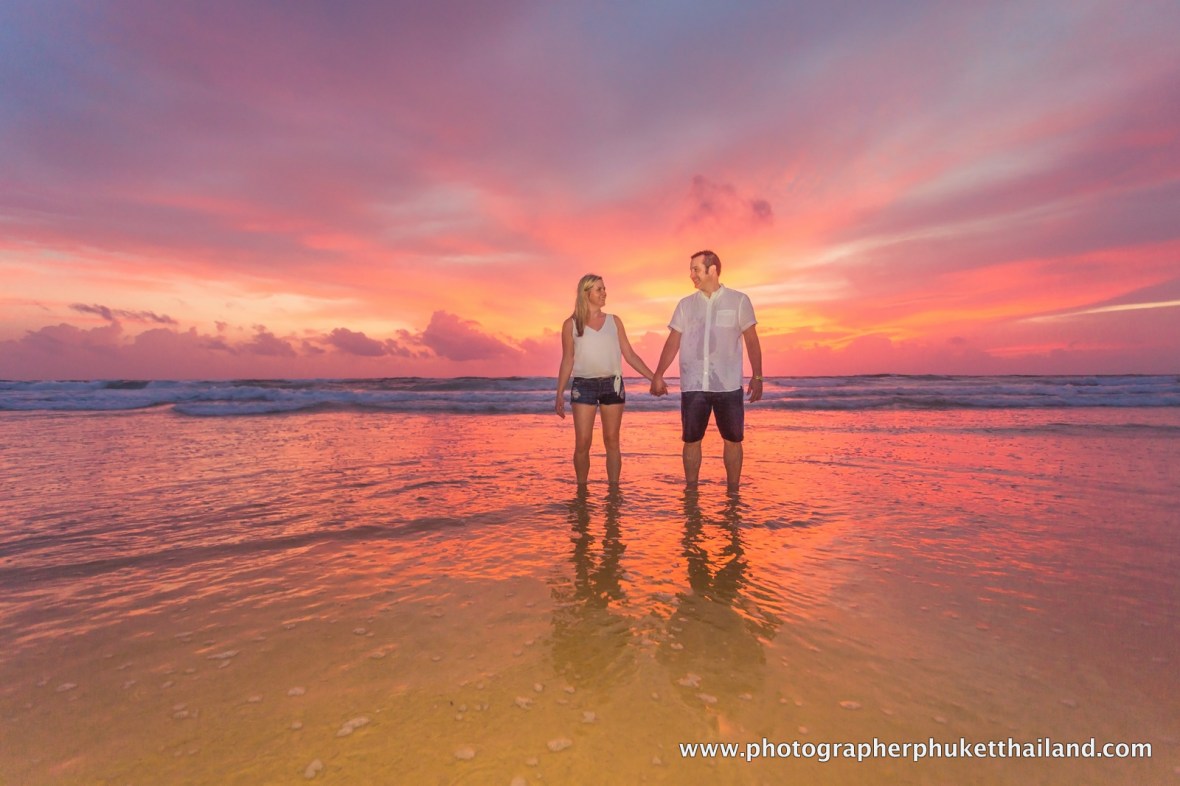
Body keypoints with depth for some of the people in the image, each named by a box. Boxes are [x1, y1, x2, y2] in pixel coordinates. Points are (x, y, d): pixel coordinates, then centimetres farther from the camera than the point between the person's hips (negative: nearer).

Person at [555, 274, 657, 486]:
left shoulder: (614, 321, 9)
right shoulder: (571, 324, 3)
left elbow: (630, 355, 9)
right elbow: (567, 361, 4)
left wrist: (654, 377, 2)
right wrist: (560, 394, -1)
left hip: (612, 385, 2)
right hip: (584, 386, -2)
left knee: (612, 442, 5)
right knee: (582, 443, -3)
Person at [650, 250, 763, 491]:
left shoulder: (738, 301, 2)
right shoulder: (685, 305, 8)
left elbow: (751, 341, 3)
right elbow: (672, 343, 7)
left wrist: (757, 376, -3)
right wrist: (658, 375, -1)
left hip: (729, 386, -1)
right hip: (692, 386, 2)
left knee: (733, 439, 6)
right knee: (691, 440, 6)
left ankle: (733, 492, 19)